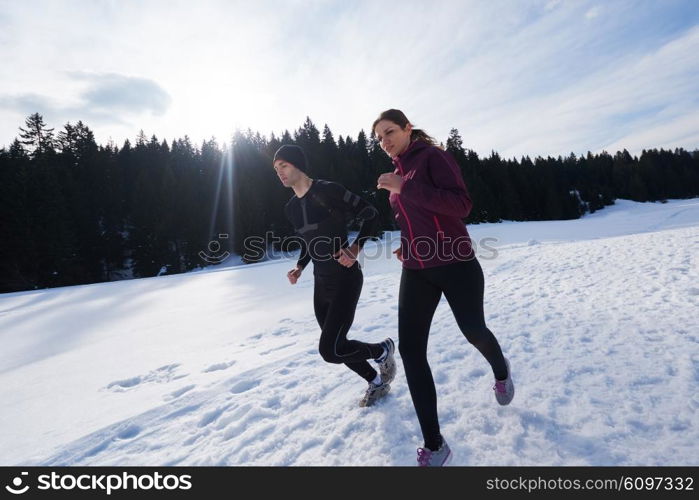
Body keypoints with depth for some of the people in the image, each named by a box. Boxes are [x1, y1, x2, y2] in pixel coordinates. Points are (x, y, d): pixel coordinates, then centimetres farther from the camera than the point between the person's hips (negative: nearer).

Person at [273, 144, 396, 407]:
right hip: (321, 282, 8)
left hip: (345, 278, -8)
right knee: (335, 346, 14)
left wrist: (356, 248, -24)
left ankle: (383, 350, 17)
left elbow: (371, 215, -11)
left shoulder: (328, 190, -14)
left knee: (331, 350, -13)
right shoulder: (291, 207, 9)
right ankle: (377, 382, 39)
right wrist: (300, 267, 5)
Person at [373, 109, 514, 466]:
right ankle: (434, 445, 7)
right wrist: (407, 246, 11)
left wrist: (404, 187, -25)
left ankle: (501, 371, 50)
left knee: (473, 332, 10)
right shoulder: (398, 172, 15)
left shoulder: (433, 156, -7)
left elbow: (461, 205, -21)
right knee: (410, 349, -5)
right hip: (416, 271, 6)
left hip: (455, 264, -6)